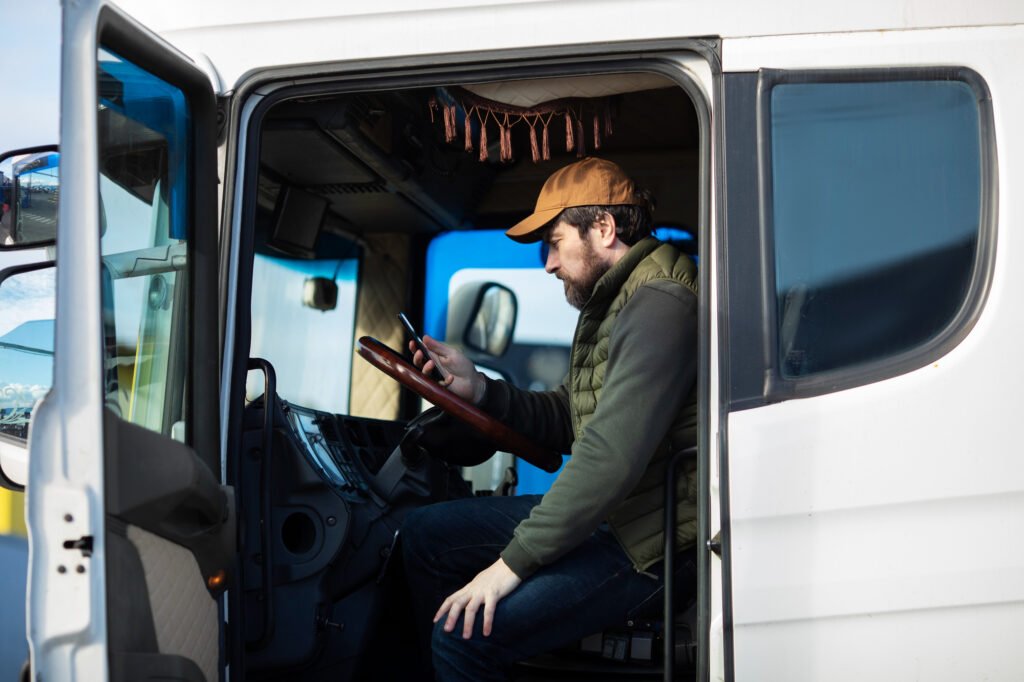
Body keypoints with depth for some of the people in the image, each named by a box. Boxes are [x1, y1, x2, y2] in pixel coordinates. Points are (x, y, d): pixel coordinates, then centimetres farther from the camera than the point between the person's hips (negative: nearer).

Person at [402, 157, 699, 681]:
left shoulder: (659, 305, -21)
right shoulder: (609, 302, 14)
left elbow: (611, 457, -28)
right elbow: (566, 421, 17)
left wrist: (514, 561, -25)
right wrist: (478, 388, 3)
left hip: (646, 542, -10)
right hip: (602, 513, 10)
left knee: (464, 634, -21)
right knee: (424, 535, 11)